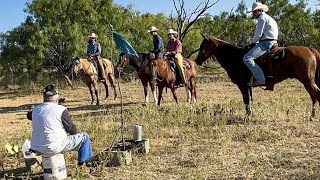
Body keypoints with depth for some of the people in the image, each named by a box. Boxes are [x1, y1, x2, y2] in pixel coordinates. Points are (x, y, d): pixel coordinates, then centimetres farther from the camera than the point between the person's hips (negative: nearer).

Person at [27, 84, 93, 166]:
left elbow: (29, 115, 27)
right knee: (84, 136, 5)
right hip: (53, 148, -7)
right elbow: (72, 130, -7)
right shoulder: (61, 110, -16)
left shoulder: (35, 109, 2)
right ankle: (82, 160, 19)